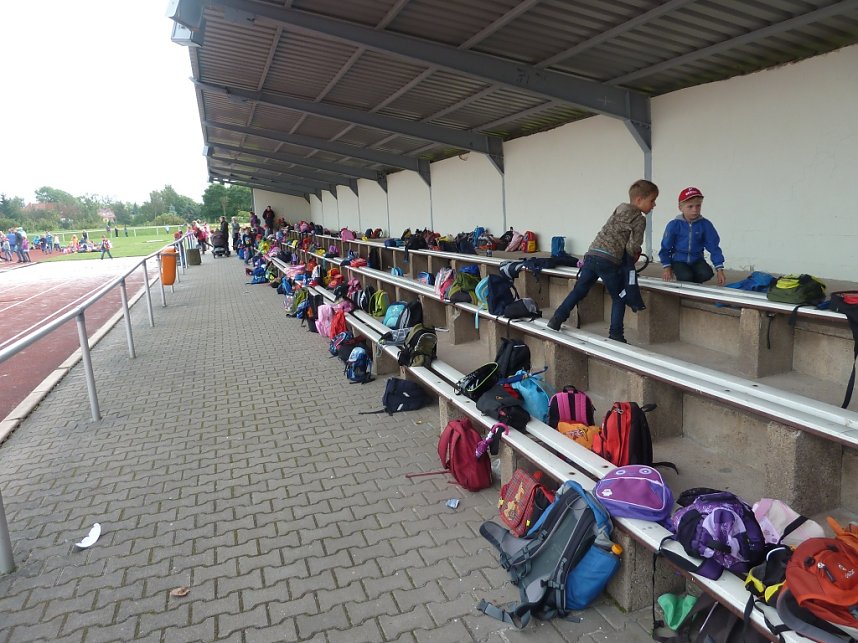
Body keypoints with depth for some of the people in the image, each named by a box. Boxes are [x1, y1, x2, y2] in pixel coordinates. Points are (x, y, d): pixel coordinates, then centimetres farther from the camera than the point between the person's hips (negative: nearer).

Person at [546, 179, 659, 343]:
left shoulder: (620, 208, 21)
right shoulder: (639, 219, 0)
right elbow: (633, 246, -7)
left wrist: (633, 252, 23)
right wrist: (633, 255, 15)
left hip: (592, 254, 7)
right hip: (610, 261, -6)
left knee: (579, 290, 15)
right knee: (618, 299, 7)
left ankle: (557, 318, 13)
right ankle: (615, 335, 7)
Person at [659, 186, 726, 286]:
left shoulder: (705, 224, -7)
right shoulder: (674, 225, -12)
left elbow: (713, 246, -4)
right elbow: (666, 247, -3)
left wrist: (719, 269, -8)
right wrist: (666, 267, -6)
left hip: (697, 260, 3)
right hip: (679, 260, -2)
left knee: (707, 274, -25)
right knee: (686, 276, -29)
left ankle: (691, 282, 8)